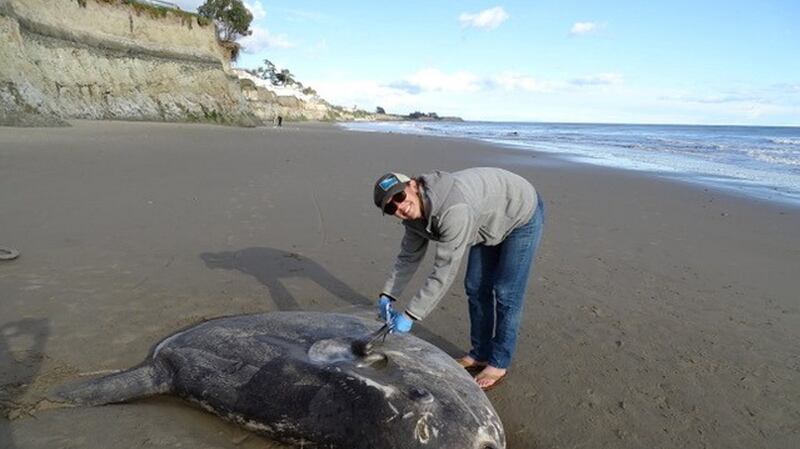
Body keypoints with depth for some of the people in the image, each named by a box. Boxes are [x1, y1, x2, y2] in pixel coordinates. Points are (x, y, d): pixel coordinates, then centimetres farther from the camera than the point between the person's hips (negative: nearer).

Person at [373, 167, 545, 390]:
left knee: (505, 293, -4)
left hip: (522, 215, -8)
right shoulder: (415, 212, -14)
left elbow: (444, 272, -39)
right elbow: (409, 257, -2)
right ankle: (480, 354, 24)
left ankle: (499, 363, 13)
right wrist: (386, 296, -11)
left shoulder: (454, 210, -42)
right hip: (489, 219, 8)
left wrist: (409, 316, -34)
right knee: (476, 287, 9)